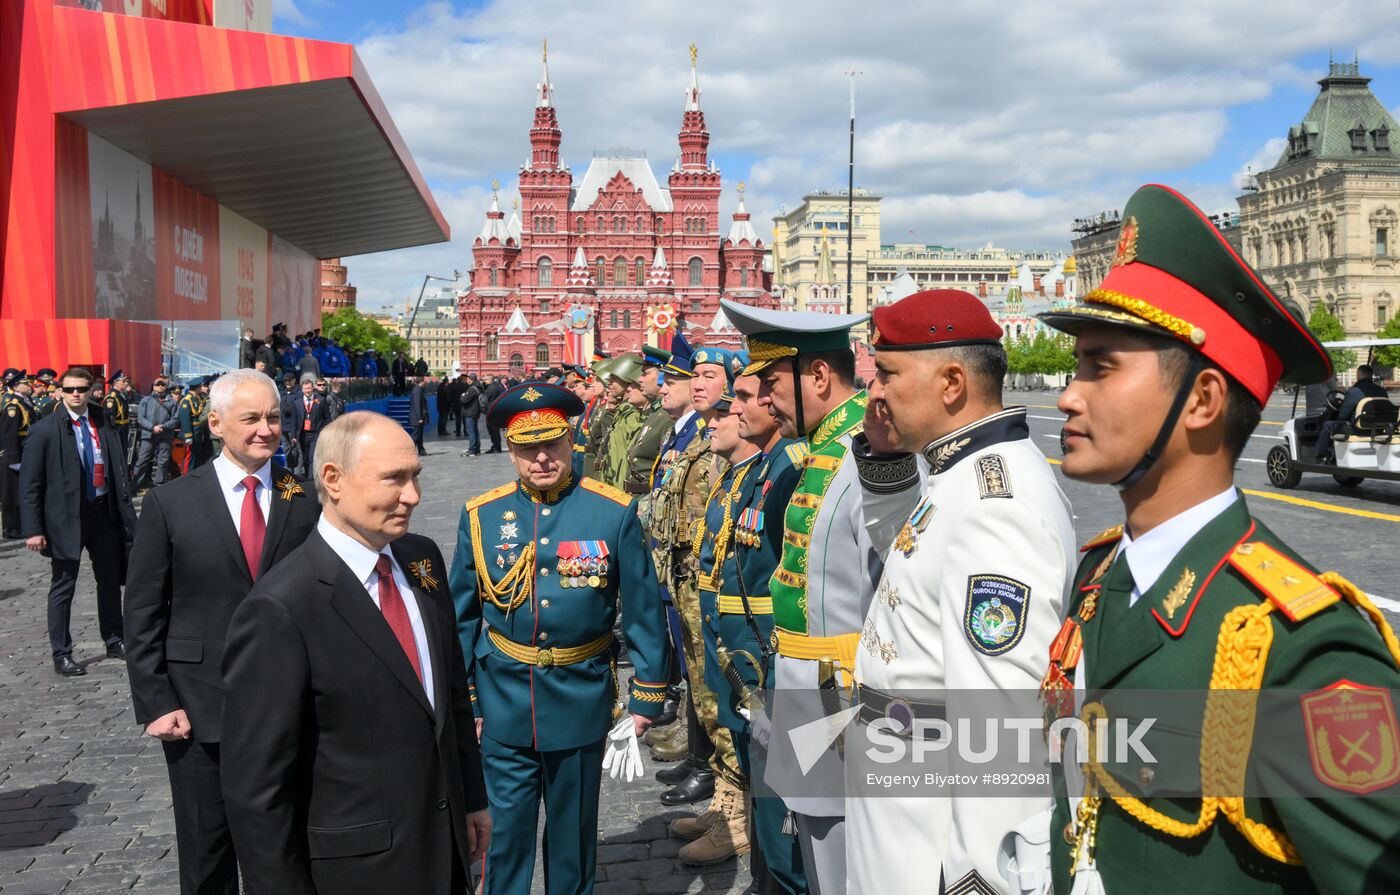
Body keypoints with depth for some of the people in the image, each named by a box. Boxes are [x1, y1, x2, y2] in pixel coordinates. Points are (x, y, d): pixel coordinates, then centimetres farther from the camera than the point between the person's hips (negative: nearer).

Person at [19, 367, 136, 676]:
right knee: (63, 587, 6)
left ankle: (114, 641, 34)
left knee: (111, 580, 16)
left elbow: (118, 472, 5)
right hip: (66, 516, -4)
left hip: (104, 511, 4)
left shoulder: (104, 424, 0)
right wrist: (33, 529, -14)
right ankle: (61, 654, 18)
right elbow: (29, 484, -9)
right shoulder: (44, 430, -10)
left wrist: (127, 516, 2)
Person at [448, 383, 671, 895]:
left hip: (582, 696, -1)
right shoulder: (480, 516, -2)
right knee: (505, 827, 9)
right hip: (504, 701, 1)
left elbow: (644, 610, -2)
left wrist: (646, 696, -1)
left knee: (573, 829, 15)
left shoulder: (614, 512, -6)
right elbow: (462, 617, 5)